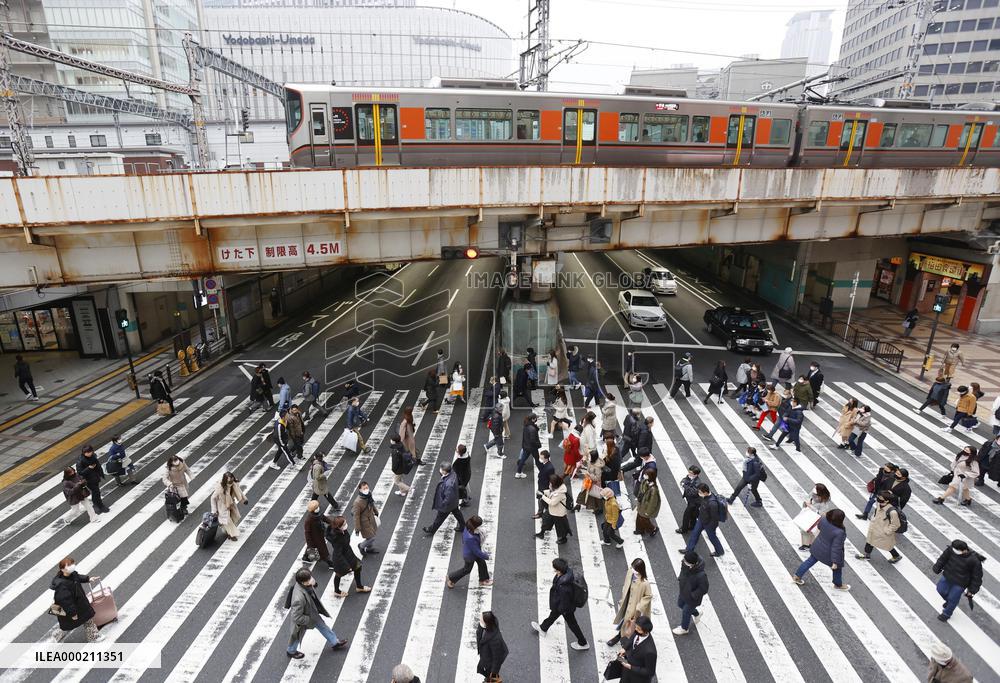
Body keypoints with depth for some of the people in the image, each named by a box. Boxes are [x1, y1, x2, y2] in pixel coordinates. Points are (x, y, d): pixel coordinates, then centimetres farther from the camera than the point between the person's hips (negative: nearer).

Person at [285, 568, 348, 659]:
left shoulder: (305, 585, -26)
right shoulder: (299, 598, -48)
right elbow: (296, 618, -36)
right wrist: (310, 620, -23)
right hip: (302, 621, -6)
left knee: (323, 626, 25)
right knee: (297, 636, 26)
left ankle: (334, 642, 49)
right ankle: (291, 652, 58)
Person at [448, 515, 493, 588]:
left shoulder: (468, 528, -20)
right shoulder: (470, 538, -45)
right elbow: (476, 551, -31)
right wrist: (486, 556, -15)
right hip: (470, 556, -8)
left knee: (482, 563, 23)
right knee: (467, 570, 19)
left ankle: (483, 580, 48)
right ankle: (451, 578, 40)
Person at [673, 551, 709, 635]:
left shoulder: (701, 575, -43)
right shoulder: (685, 564, -24)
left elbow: (704, 589, -26)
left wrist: (693, 595, -21)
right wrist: (680, 578, -7)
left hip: (692, 599, -6)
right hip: (683, 592, 6)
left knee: (686, 612, 19)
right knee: (680, 604, 31)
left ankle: (684, 629, 51)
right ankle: (696, 615, 59)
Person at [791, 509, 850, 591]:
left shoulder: (824, 520, -21)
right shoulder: (839, 532, -37)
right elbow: (836, 548, -29)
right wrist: (835, 562, -20)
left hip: (818, 548, 5)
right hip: (829, 554, -5)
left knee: (810, 560, 24)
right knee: (837, 568, 24)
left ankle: (797, 576, 33)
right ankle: (838, 585, 48)